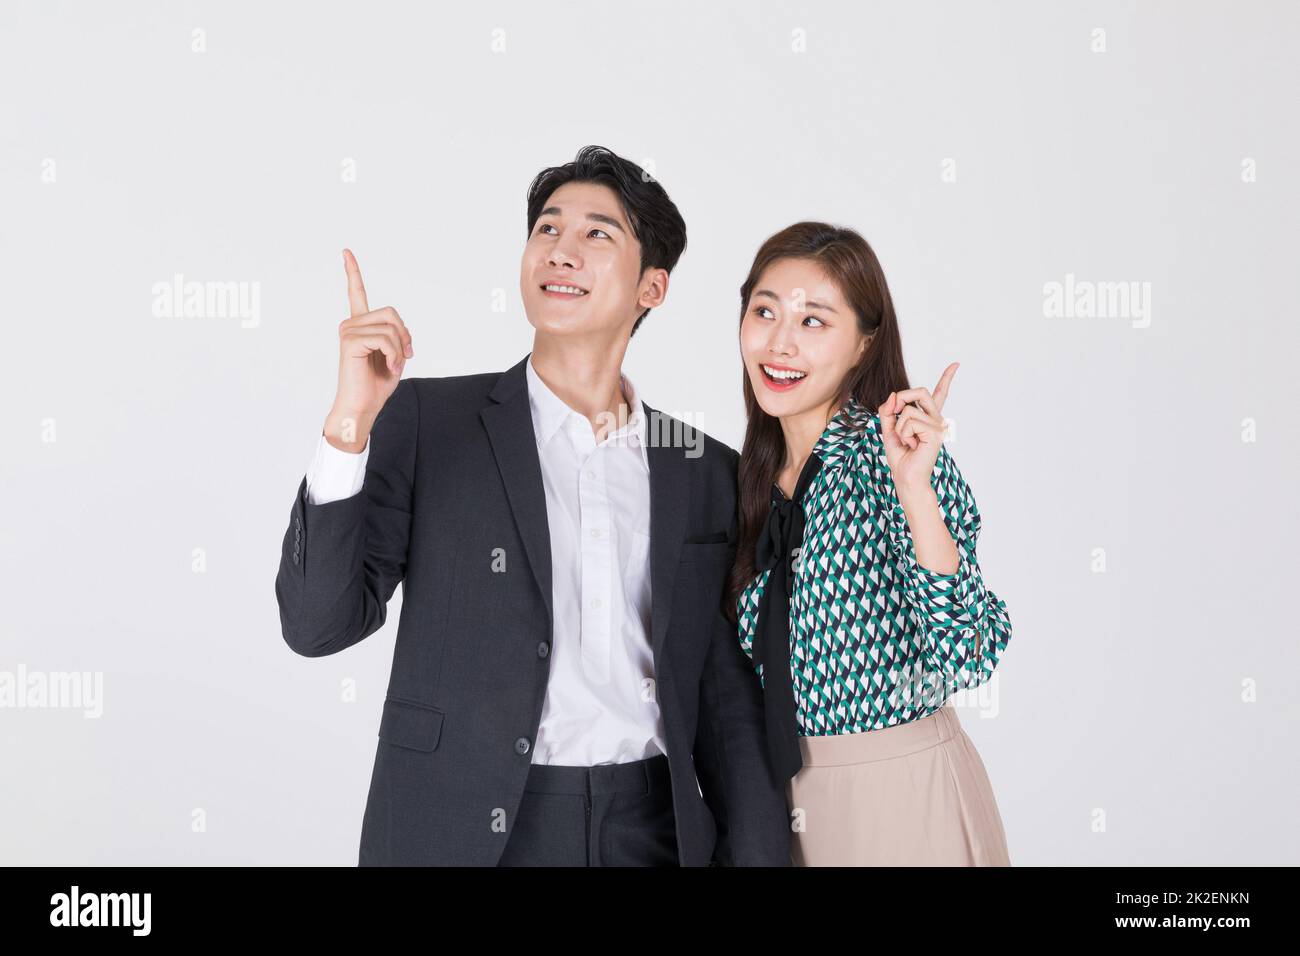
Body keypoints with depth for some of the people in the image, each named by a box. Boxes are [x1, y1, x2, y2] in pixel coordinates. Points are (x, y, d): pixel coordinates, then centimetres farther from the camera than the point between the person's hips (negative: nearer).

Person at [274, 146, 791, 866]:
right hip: (466, 832, -2)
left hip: (653, 832, 3)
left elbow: (725, 703, 8)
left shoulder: (705, 473, 6)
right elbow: (318, 625, -9)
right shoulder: (426, 421, -2)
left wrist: (758, 855, 1)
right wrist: (349, 425, -19)